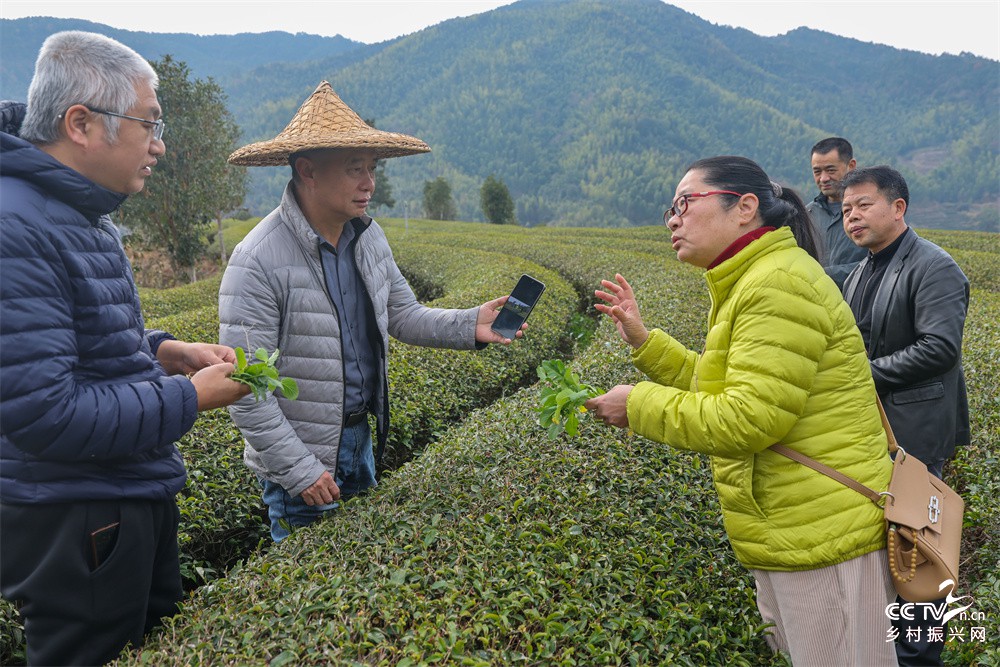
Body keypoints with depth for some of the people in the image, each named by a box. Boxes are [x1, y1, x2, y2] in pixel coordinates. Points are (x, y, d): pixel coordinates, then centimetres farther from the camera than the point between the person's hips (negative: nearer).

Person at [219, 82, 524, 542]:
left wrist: (469, 326, -10)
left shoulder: (368, 236, -1)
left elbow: (404, 315, 8)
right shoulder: (259, 262, -24)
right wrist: (299, 470, -20)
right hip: (299, 460, -7)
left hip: (360, 439, 7)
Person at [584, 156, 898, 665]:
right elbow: (716, 387, 16)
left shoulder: (779, 285, -20)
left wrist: (639, 405, -14)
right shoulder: (753, 282, 13)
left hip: (825, 533, -10)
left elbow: (748, 419, -24)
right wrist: (642, 341, 9)